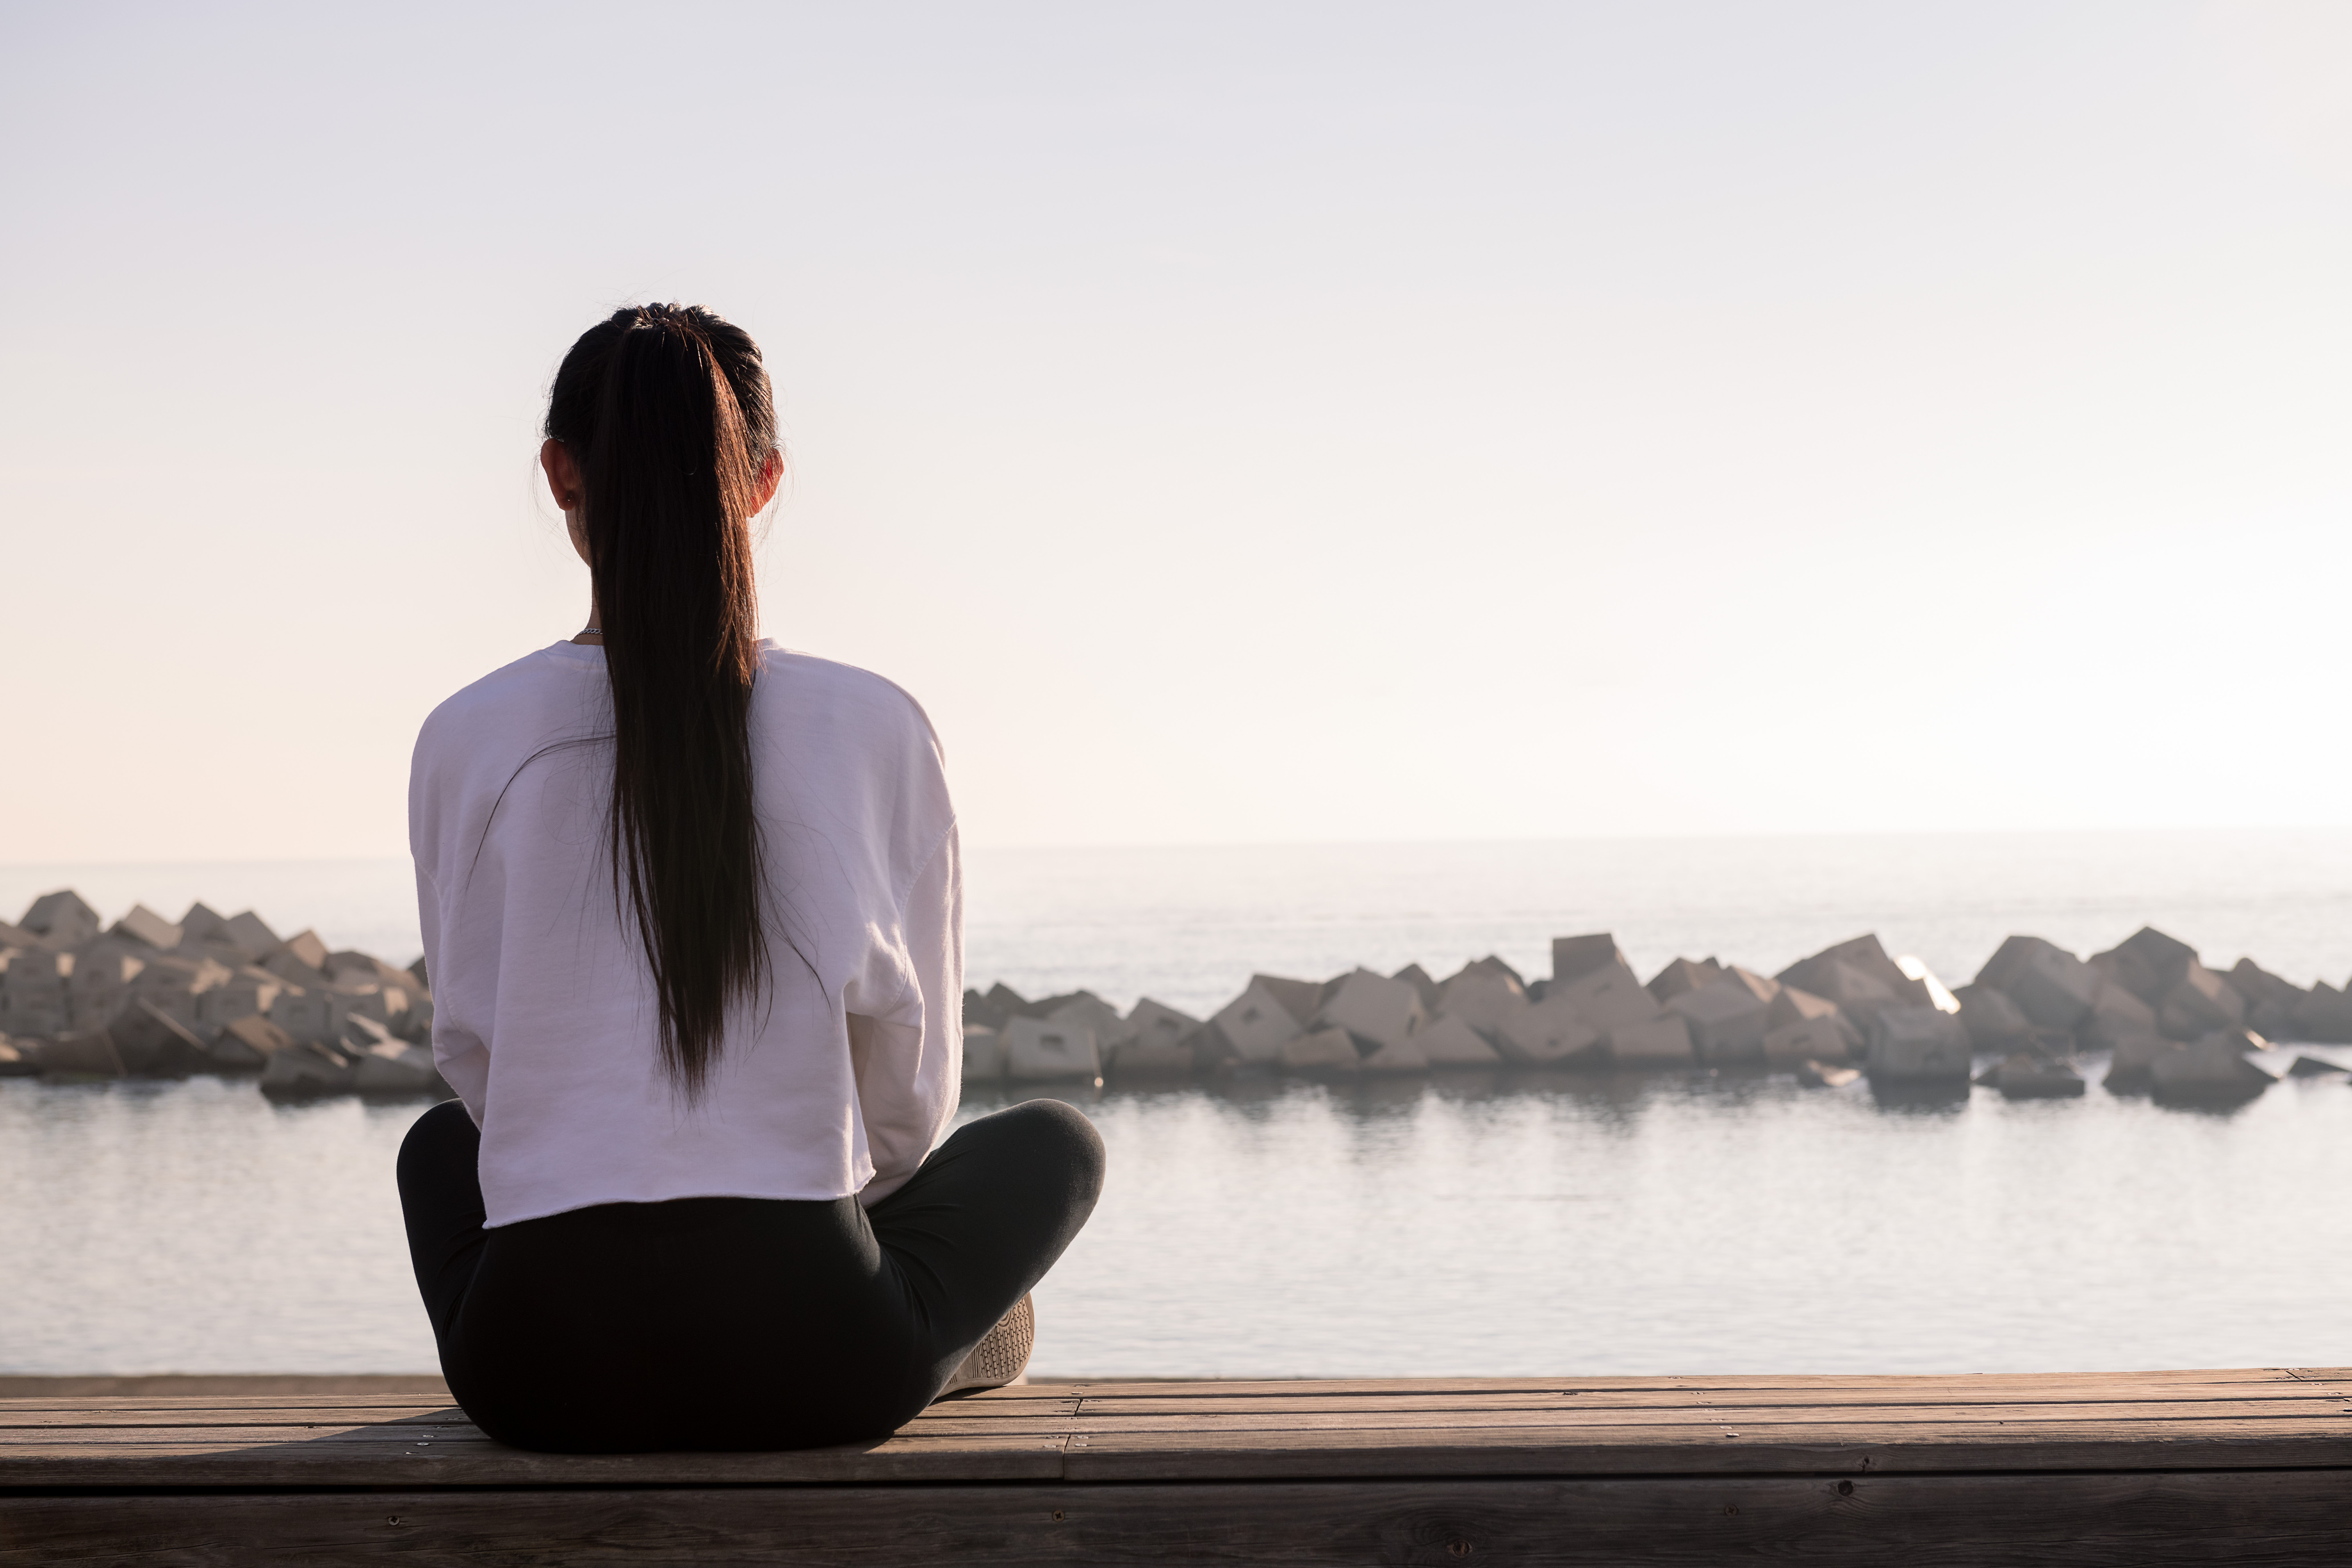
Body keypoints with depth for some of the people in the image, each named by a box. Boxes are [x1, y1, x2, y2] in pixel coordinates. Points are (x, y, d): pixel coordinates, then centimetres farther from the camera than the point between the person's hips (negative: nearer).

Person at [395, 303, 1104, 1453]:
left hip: (542, 1369, 2)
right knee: (1056, 1141, 27)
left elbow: (474, 1054, 8)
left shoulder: (468, 740, -3)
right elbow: (912, 1092, 3)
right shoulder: (875, 731, -5)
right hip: (810, 1367, -1)